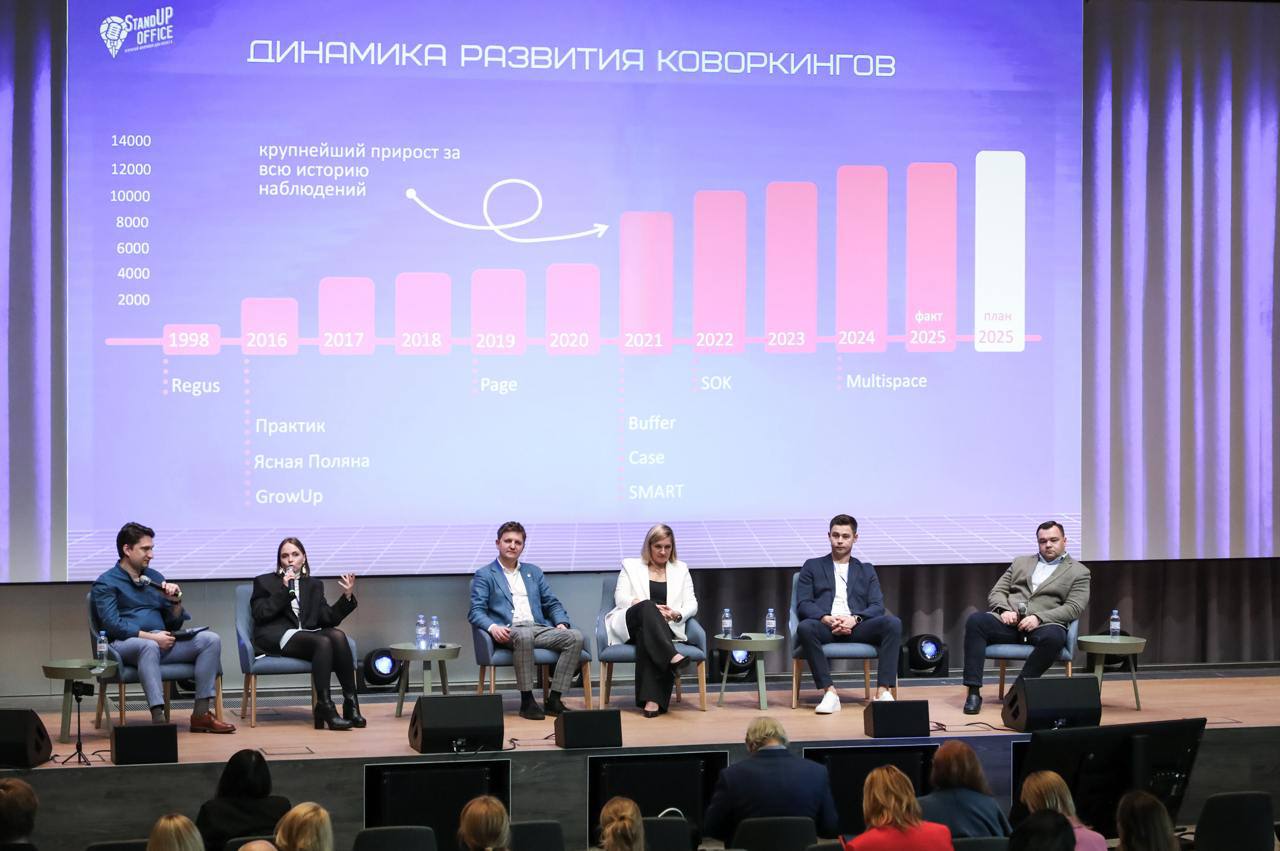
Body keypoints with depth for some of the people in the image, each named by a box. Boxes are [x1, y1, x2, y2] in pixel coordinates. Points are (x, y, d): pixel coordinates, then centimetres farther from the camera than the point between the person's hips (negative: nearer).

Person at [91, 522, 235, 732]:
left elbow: (175, 623, 20)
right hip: (125, 644, -6)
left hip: (160, 642, 6)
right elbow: (112, 625, -12)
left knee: (211, 639, -13)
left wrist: (176, 601, -1)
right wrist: (151, 636, -19)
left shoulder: (154, 577, 21)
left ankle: (201, 714, -18)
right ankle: (158, 719, -48)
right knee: (149, 646, -40)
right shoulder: (106, 583, 3)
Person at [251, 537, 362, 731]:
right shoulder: (264, 582, 15)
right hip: (278, 638, -4)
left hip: (307, 633, 4)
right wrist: (285, 590, -7)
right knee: (323, 642, -33)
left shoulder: (314, 585, 24)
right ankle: (324, 708, -36)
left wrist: (347, 596, -1)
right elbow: (260, 613, -2)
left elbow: (328, 619, 12)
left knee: (338, 635, -31)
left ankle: (351, 705, -31)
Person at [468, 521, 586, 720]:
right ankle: (527, 701, -33)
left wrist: (561, 622, 2)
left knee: (575, 637, -24)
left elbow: (552, 603, 24)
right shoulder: (484, 575, 11)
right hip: (509, 632, -5)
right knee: (524, 635, -41)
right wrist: (492, 627, -21)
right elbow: (476, 612, 0)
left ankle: (554, 699, -22)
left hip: (539, 628, 5)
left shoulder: (533, 572, 26)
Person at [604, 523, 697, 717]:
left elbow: (692, 604, 14)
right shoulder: (630, 565, 18)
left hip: (664, 628, 1)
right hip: (630, 623, -1)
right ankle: (673, 657, -56)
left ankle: (652, 699, -49)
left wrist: (677, 614, -11)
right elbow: (620, 598, 4)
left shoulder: (681, 569, 23)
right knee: (648, 607, -36)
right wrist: (648, 607, -15)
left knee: (645, 634, -37)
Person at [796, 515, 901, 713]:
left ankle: (884, 691, -32)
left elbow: (877, 606, 9)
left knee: (892, 623, -28)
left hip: (855, 626, 2)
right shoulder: (812, 567, 18)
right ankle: (829, 692, -35)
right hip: (825, 626, -1)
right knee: (805, 628, -38)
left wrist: (854, 619, -13)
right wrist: (827, 619, -15)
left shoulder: (866, 570, 23)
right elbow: (803, 604, 6)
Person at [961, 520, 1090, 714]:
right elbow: (996, 592, 18)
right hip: (1009, 621, 3)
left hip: (1044, 625, -3)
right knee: (976, 620, -28)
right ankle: (973, 692, -31)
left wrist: (1039, 618, -15)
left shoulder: (1079, 572, 12)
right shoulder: (1020, 562, 24)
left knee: (1054, 637, -39)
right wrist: (1004, 610, -6)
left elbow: (1073, 608, -1)